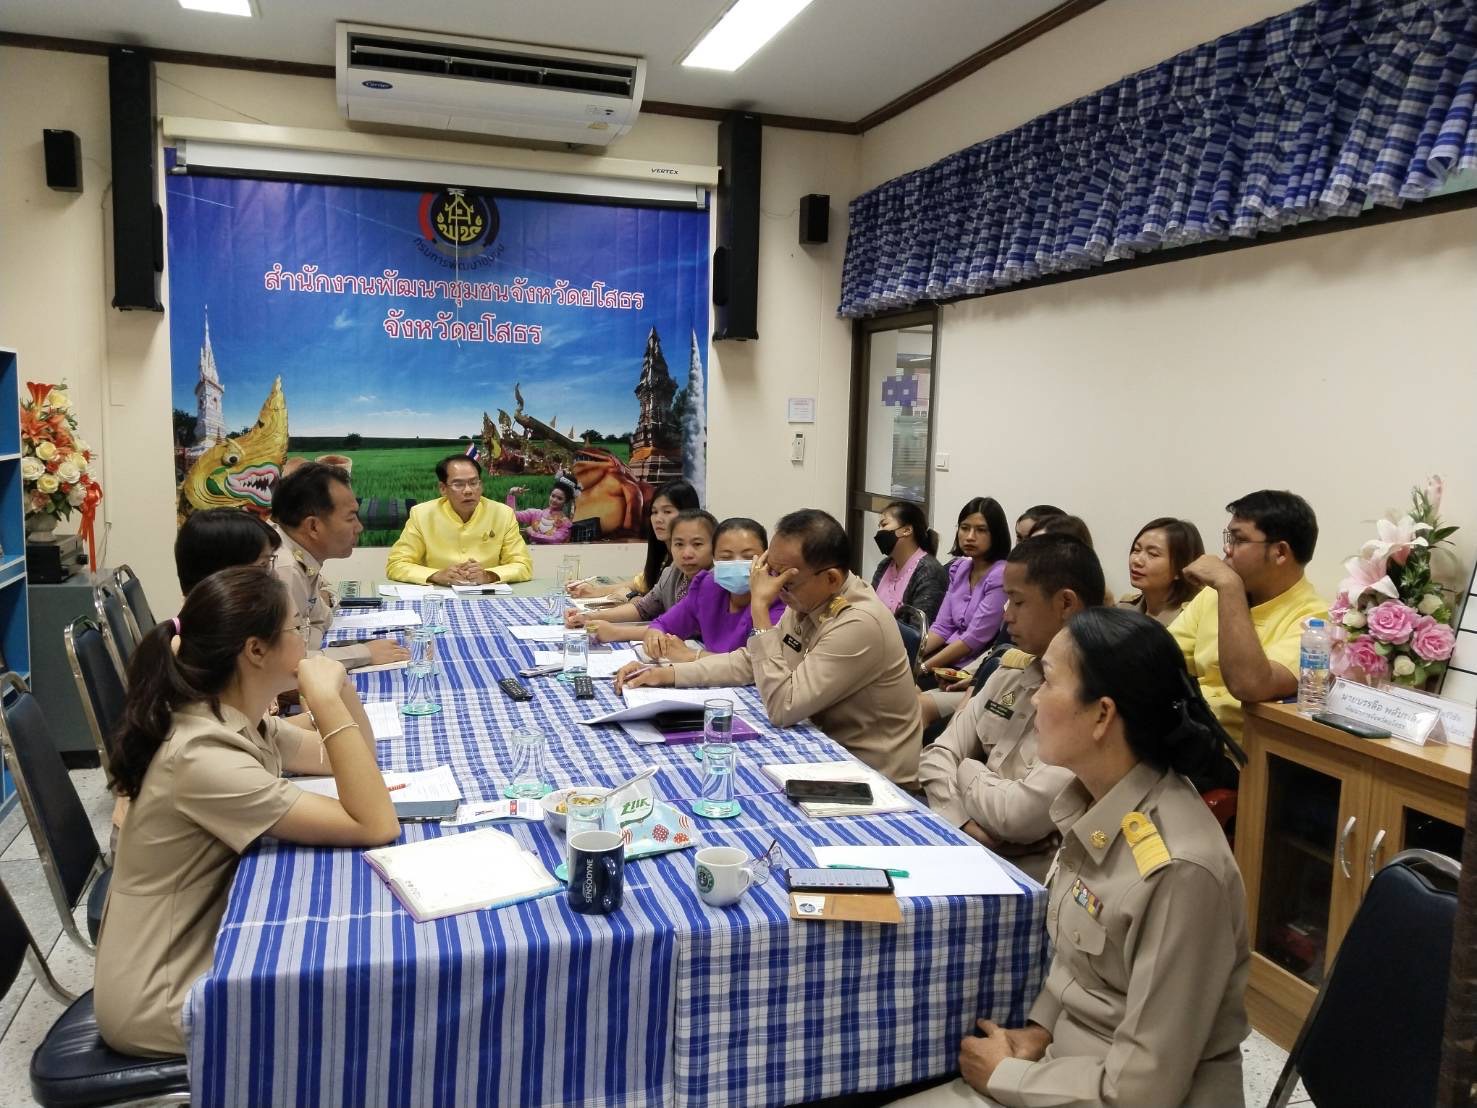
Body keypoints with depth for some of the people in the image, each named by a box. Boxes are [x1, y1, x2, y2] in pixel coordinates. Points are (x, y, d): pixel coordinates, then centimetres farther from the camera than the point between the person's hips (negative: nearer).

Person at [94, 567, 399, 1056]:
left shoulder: (238, 721, -3)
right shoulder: (203, 757, -30)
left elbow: (348, 760, 7)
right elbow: (375, 827, -31)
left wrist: (338, 685, -10)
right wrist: (326, 699, -34)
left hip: (208, 947, 8)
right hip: (162, 1002, -8)